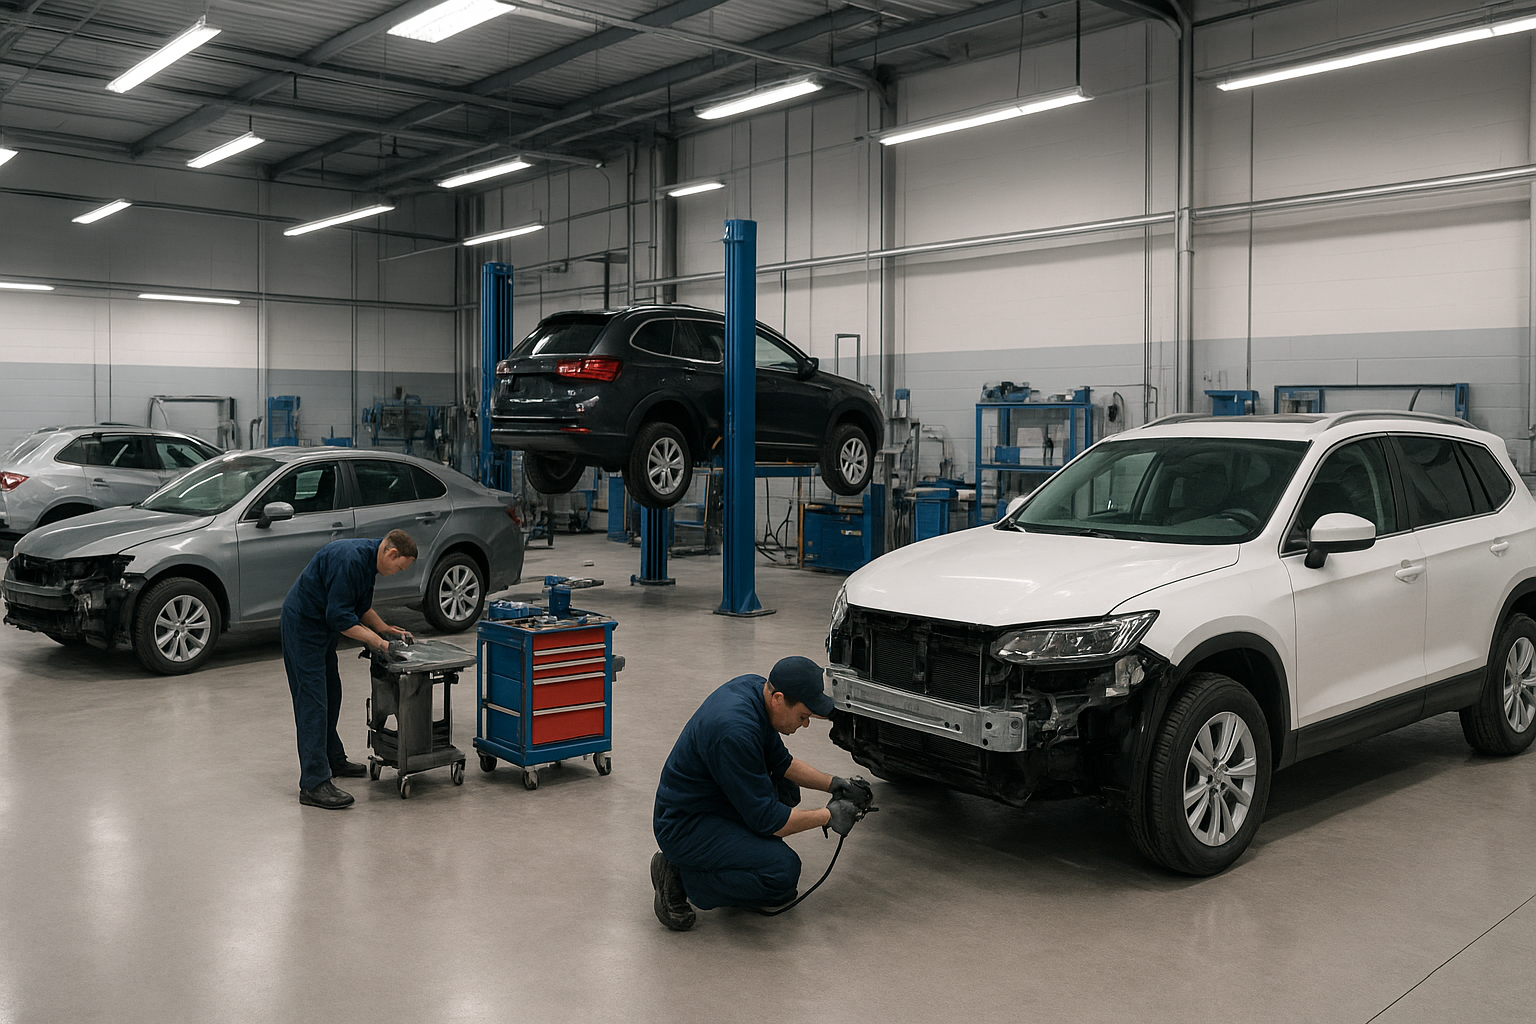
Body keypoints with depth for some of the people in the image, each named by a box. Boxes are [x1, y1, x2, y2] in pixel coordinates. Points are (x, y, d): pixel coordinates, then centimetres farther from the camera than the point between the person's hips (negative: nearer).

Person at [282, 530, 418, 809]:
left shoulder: (368, 559, 7)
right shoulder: (350, 560, -25)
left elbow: (361, 607, 19)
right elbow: (340, 617, -26)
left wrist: (385, 629, 9)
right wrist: (378, 642, -23)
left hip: (322, 626, 11)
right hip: (303, 625, -11)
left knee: (330, 694, 19)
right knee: (312, 701, -13)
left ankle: (332, 758, 34)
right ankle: (313, 784, -13)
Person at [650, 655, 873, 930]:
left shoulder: (754, 688, -4)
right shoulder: (735, 730, -32)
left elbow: (780, 762, 12)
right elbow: (765, 818, -25)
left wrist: (833, 784, 3)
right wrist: (828, 816, -13)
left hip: (713, 802, 10)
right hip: (685, 827, -10)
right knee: (783, 871, -21)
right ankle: (680, 877, -6)